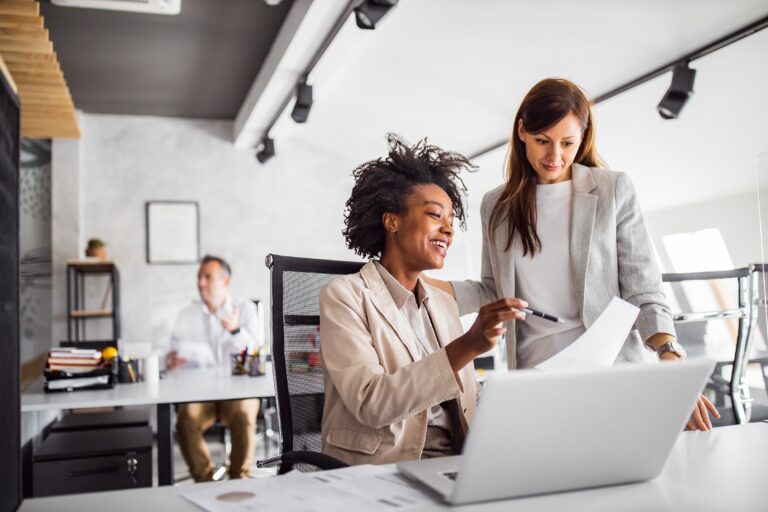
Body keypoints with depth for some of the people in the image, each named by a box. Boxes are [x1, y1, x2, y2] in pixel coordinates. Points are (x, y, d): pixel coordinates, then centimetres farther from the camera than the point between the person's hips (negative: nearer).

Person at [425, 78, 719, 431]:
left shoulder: (613, 190, 0)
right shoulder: (496, 206, 9)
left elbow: (642, 291, -2)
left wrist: (671, 360, -17)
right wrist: (423, 283, 1)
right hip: (534, 379, 2)